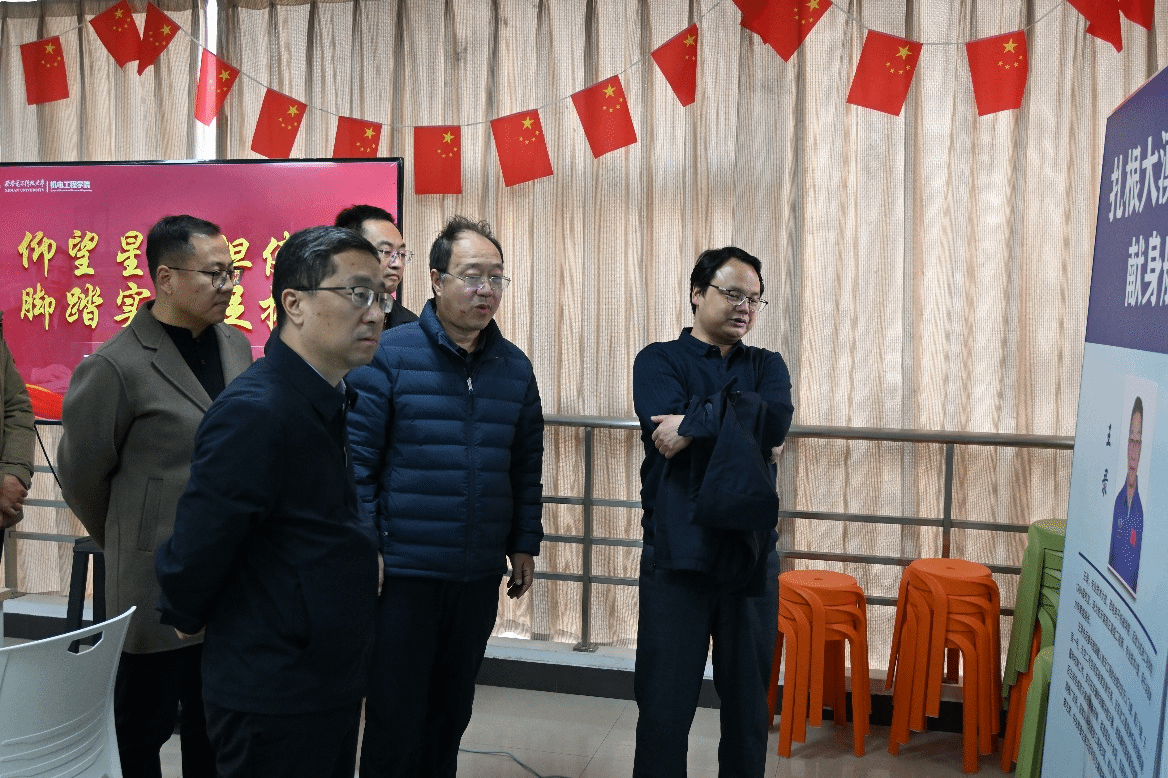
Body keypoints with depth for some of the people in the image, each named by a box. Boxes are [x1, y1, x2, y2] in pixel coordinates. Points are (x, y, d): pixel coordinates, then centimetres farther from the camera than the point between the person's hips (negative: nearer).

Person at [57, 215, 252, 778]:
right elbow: (82, 474, -5)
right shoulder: (115, 367, -15)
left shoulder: (236, 345, 4)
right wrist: (132, 546, 7)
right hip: (158, 583, -5)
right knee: (146, 724, 12)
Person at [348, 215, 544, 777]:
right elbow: (357, 458, -10)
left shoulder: (515, 367, 5)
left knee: (451, 716, 18)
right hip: (402, 574, -4)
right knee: (395, 725, 8)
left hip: (480, 577, 4)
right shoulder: (389, 354, -9)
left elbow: (526, 466, 11)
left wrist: (524, 544, 10)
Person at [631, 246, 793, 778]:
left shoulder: (767, 366, 12)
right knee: (664, 705, 4)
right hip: (677, 554, -3)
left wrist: (697, 422, -17)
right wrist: (744, 435, -10)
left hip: (751, 553, 3)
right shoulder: (659, 361, 3)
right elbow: (666, 426, -17)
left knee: (750, 703, 12)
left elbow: (779, 418, -11)